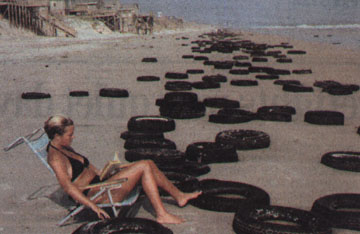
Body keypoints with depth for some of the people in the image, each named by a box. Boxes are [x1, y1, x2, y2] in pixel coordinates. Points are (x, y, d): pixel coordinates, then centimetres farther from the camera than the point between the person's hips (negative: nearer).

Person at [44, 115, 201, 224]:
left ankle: (179, 196, 17)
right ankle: (162, 215, -14)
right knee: (143, 167, -16)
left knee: (149, 164, 5)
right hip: (94, 195, -10)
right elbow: (68, 187, -27)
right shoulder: (55, 157, -17)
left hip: (98, 183, 10)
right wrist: (93, 206, -31)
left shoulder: (65, 148, 14)